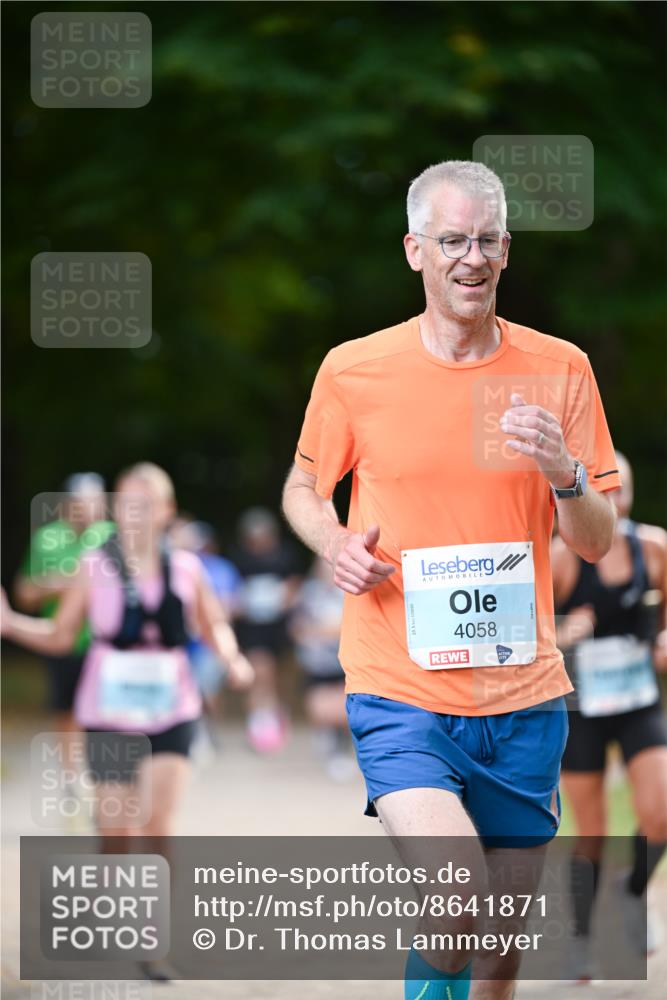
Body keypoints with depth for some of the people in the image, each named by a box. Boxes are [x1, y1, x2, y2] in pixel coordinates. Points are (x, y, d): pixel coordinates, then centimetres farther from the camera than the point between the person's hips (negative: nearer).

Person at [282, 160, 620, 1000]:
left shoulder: (559, 370, 3)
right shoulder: (353, 370, -1)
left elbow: (597, 544, 5)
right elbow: (301, 488, 15)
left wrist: (565, 475, -16)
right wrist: (336, 544, -7)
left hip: (523, 694, 3)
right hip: (400, 692, -3)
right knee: (456, 906, -23)